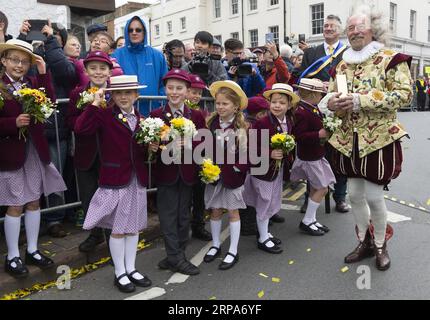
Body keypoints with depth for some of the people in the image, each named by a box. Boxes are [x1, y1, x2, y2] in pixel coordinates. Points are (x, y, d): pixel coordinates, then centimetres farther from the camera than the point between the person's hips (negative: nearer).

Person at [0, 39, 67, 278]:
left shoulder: (33, 83, 6)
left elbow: (49, 103, -11)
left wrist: (43, 74, -14)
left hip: (35, 150, 4)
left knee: (34, 202, 12)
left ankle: (32, 250, 26)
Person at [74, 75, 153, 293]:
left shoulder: (141, 120, 9)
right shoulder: (104, 115, -6)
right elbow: (80, 128, -23)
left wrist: (150, 149, -4)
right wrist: (95, 103, -20)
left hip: (138, 180, 5)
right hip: (115, 180, -5)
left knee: (134, 226, 13)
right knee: (118, 228, 5)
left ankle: (131, 269, 28)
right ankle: (120, 273, 20)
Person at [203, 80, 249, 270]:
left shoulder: (242, 126, -10)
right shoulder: (211, 123, -1)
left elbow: (246, 154, -9)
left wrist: (238, 168, -17)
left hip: (233, 175, -3)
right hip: (214, 174, 3)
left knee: (233, 211, 7)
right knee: (215, 210, 13)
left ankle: (233, 252, 19)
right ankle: (215, 245, 32)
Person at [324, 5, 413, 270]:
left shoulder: (391, 59, -6)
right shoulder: (343, 64, 11)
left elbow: (404, 95, -16)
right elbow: (332, 94, 17)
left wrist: (360, 100, -23)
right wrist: (333, 102, -9)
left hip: (378, 140, -5)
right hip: (349, 140, 5)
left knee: (374, 196, -1)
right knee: (355, 194, 10)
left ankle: (381, 246, 23)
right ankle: (365, 243, 29)